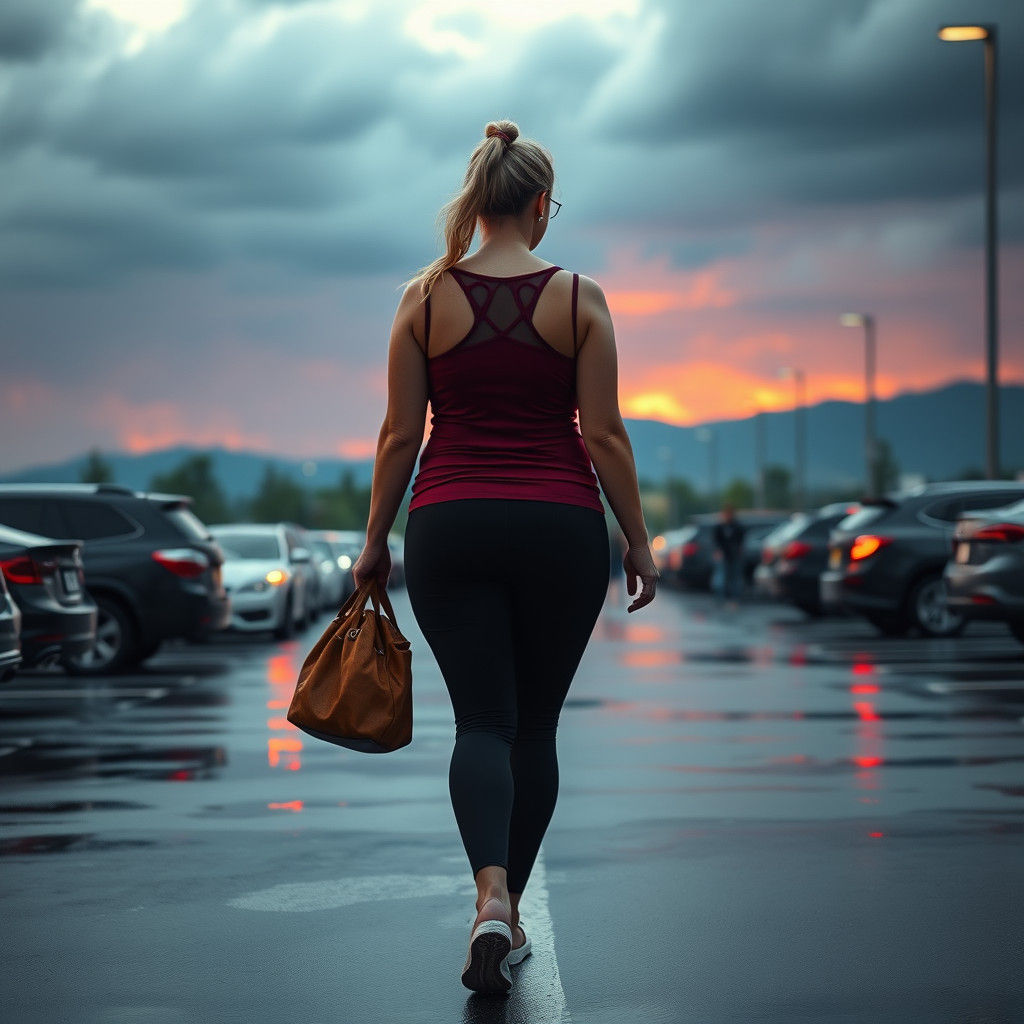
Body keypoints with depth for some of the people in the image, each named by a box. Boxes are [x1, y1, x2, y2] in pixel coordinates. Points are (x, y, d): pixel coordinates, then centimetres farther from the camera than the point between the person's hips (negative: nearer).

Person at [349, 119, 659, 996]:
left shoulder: (426, 296, 0)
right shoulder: (579, 298, -3)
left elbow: (400, 434, 1)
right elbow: (604, 436, -4)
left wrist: (375, 540, 10)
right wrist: (638, 542, 5)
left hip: (450, 528, 1)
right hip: (561, 528, 0)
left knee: (482, 719, 2)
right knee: (536, 725, 13)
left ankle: (492, 896, -22)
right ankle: (510, 914, 20)